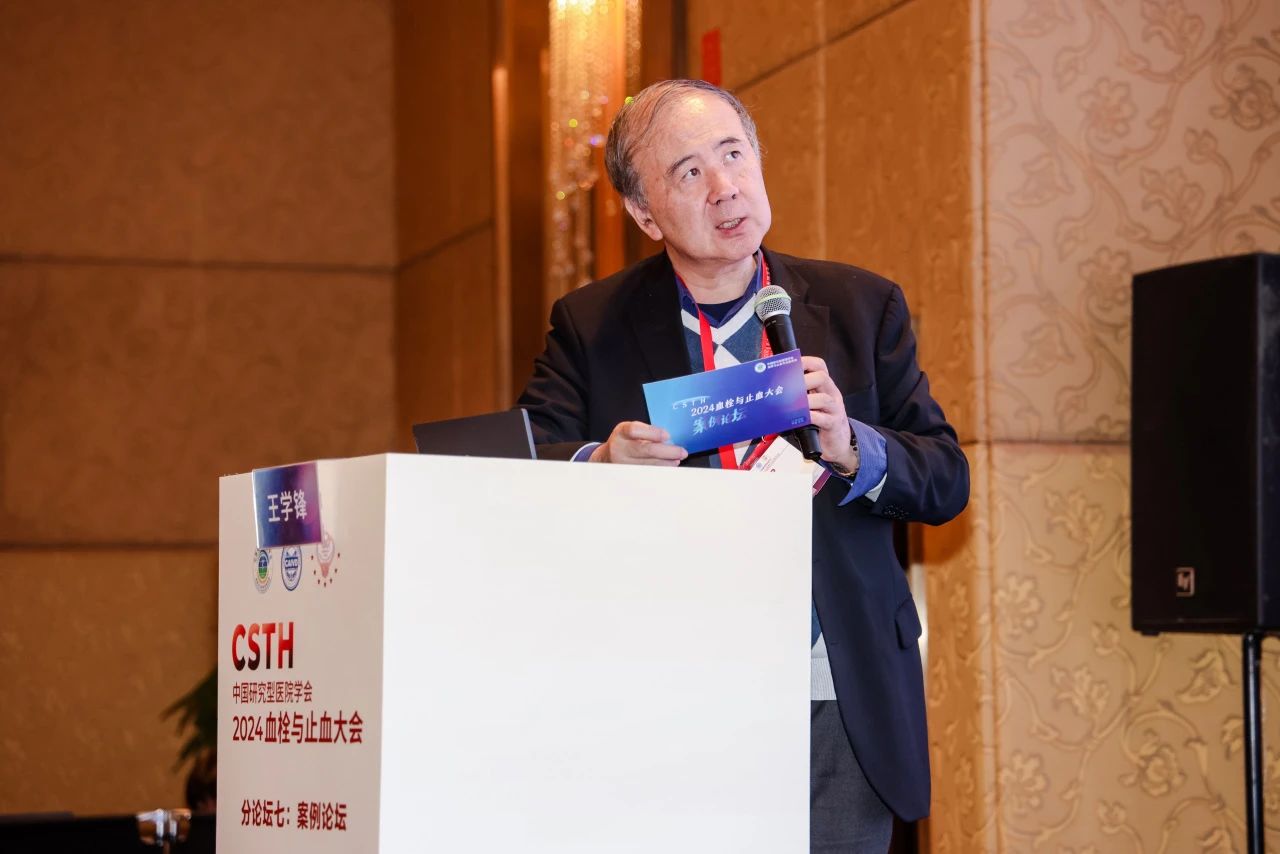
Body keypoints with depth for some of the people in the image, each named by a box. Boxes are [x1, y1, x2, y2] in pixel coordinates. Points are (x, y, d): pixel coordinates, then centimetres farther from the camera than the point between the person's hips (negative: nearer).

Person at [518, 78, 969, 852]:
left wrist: (850, 446, -17)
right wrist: (603, 463, -27)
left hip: (841, 712, 1)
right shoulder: (592, 326, 4)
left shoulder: (862, 307, 6)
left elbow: (946, 480, 3)